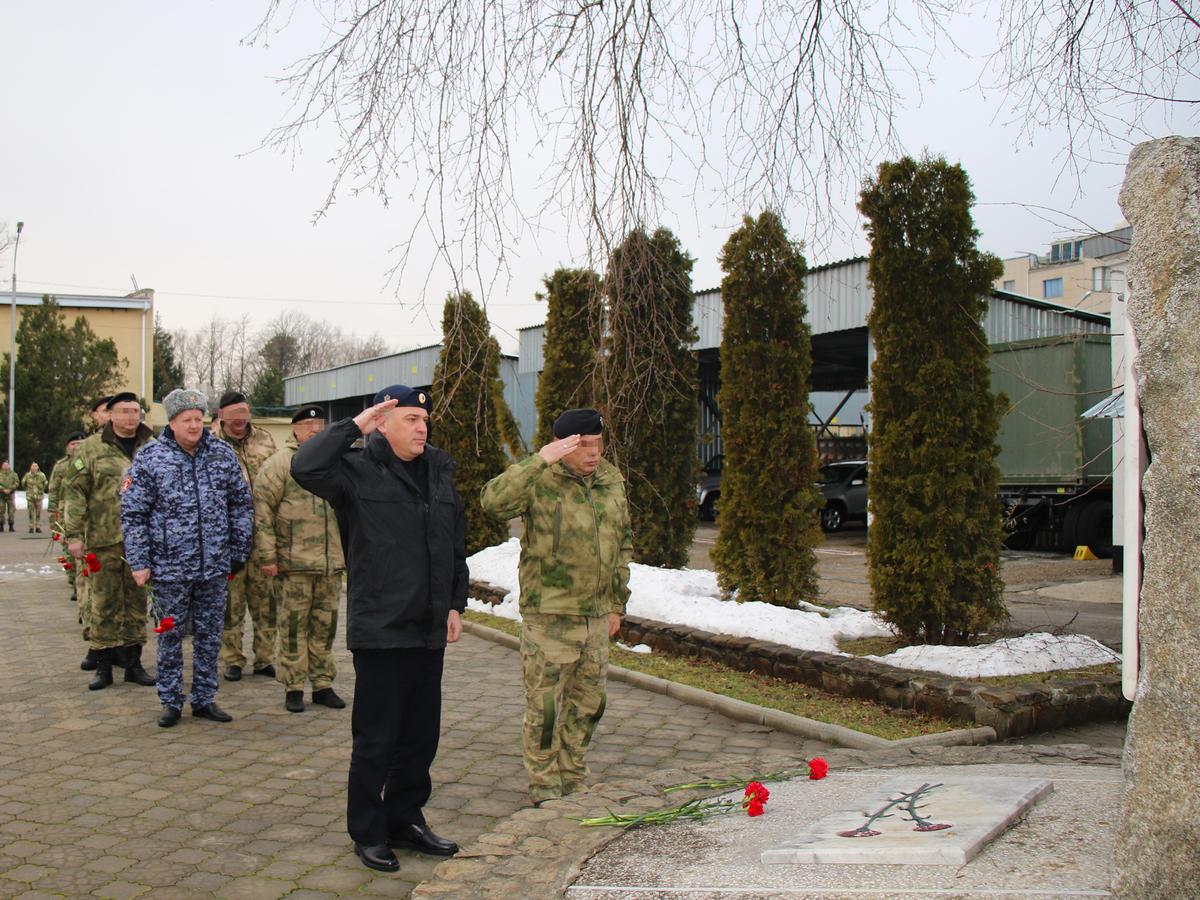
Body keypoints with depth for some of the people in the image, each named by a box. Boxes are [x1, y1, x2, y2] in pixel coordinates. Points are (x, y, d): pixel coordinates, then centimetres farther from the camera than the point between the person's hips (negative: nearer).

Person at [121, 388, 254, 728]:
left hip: (215, 567, 2)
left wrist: (239, 552, 7)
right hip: (170, 568, -2)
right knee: (170, 636, 8)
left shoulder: (223, 455, 4)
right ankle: (171, 702, 21)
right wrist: (139, 563, -6)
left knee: (210, 636, 10)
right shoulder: (149, 459, -3)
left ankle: (204, 699, 23)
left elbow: (241, 505, 10)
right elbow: (133, 514, -2)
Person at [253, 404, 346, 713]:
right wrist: (266, 556, -14)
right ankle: (293, 688, 11)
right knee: (293, 626, 1)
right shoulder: (280, 463, -4)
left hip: (330, 563, 6)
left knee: (325, 626, 10)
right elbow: (262, 510, -9)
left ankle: (323, 684, 19)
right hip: (293, 563, -5)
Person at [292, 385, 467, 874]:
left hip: (429, 631, 6)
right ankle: (368, 833, 19)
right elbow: (305, 467, -28)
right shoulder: (358, 470, -8)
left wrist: (455, 605, 14)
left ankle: (405, 817, 33)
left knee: (422, 734, 16)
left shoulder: (439, 473, 12)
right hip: (380, 631, -6)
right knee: (376, 738, 3)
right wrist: (354, 426, -21)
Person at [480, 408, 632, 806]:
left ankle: (573, 783, 31)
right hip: (549, 616, -6)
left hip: (596, 615, 6)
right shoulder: (540, 479, -11)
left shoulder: (611, 481, 8)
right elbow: (493, 500, -31)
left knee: (588, 704, 15)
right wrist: (539, 461, -35)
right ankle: (544, 788, 18)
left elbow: (623, 544, 17)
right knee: (545, 706, 2)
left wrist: (617, 603, 15)